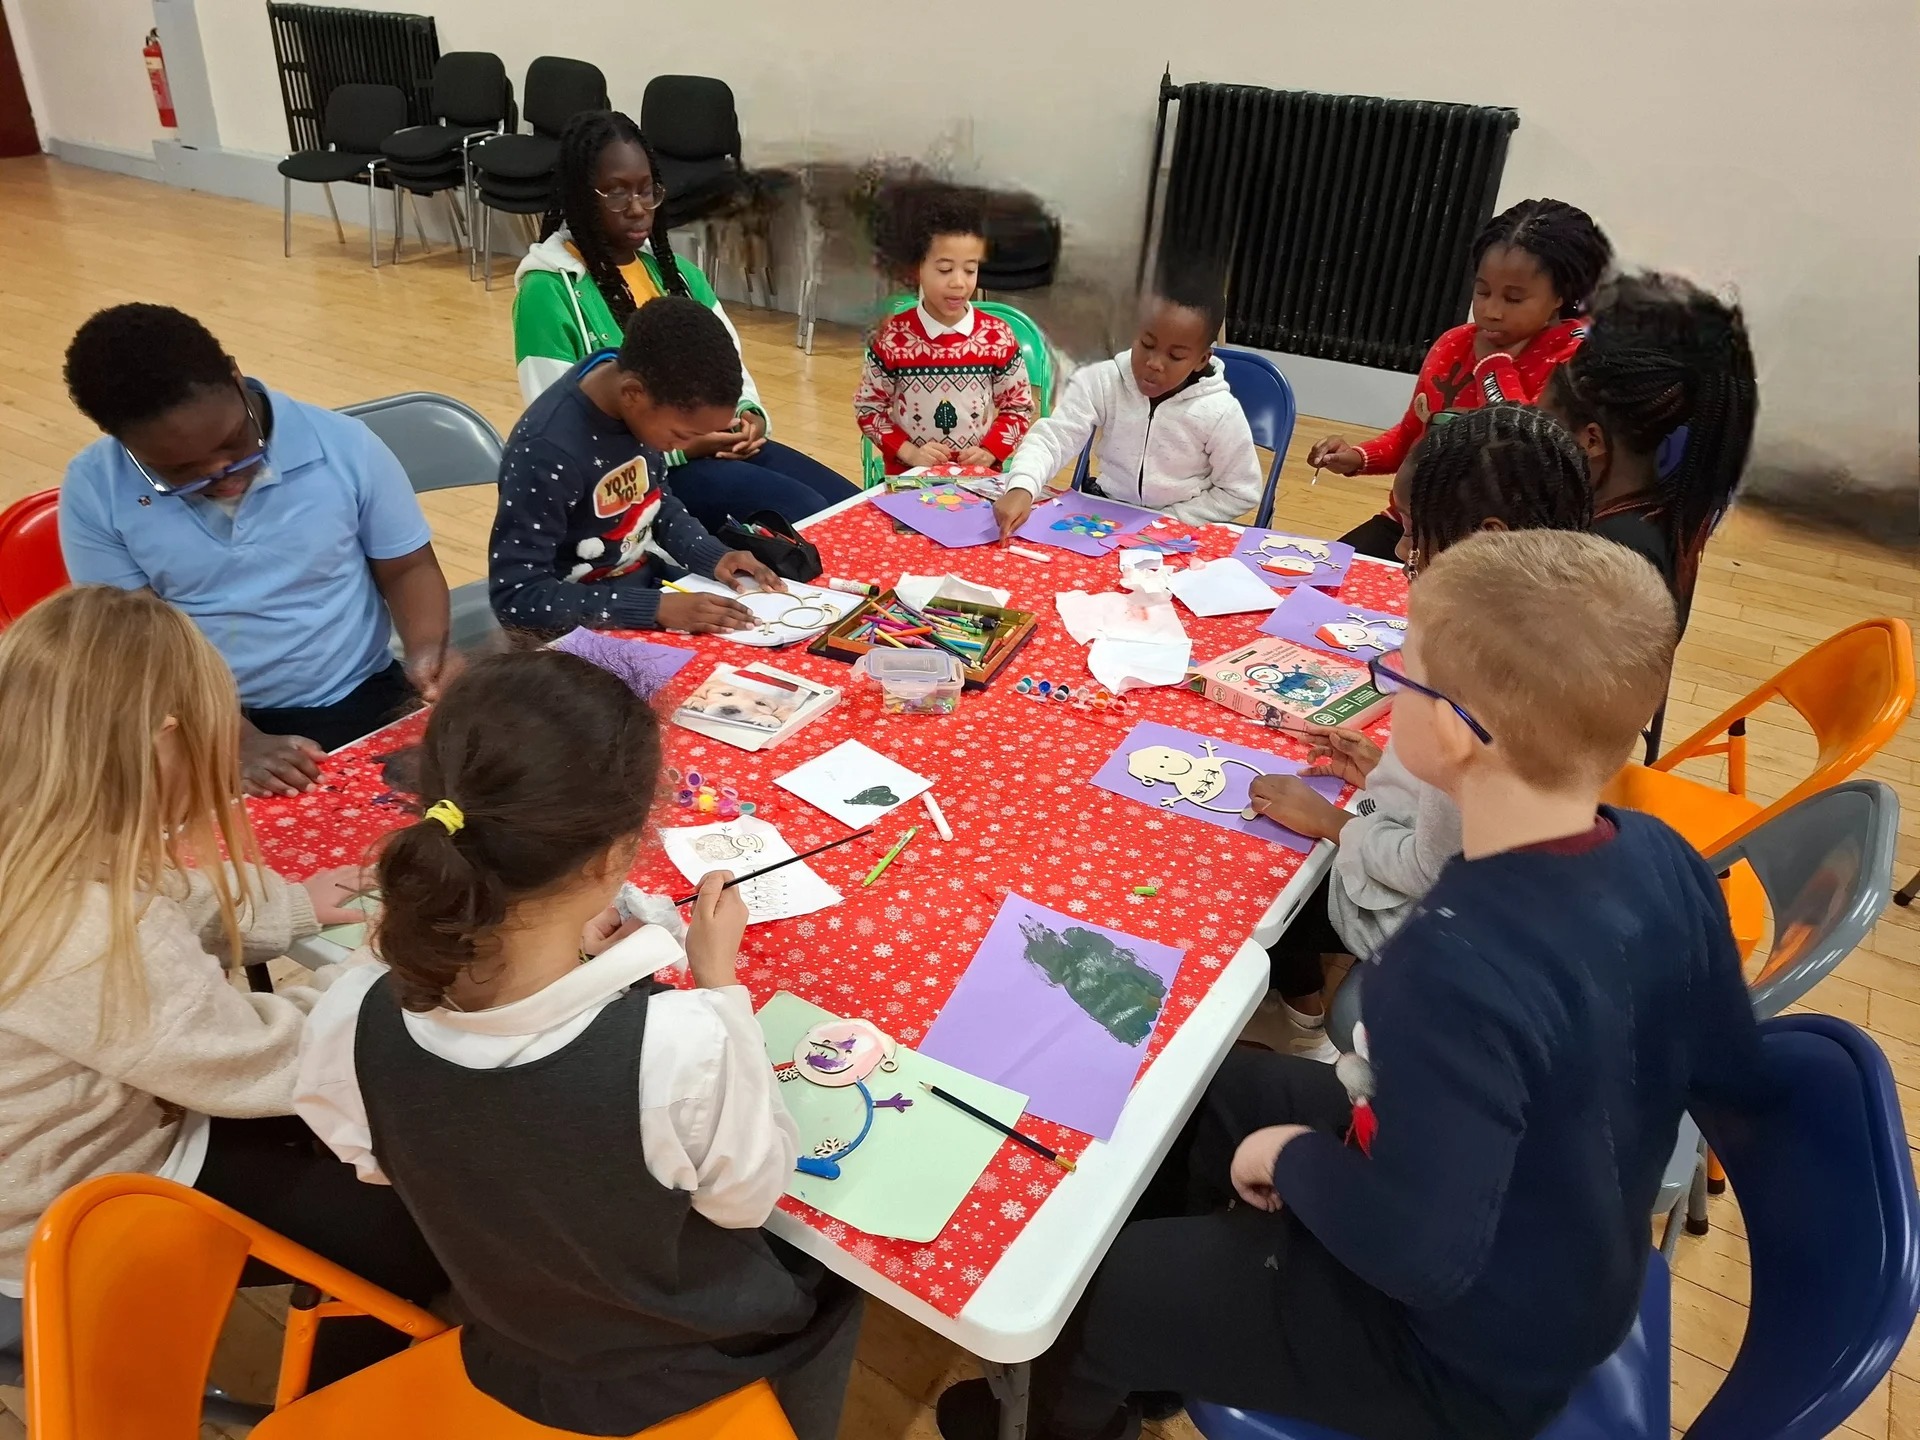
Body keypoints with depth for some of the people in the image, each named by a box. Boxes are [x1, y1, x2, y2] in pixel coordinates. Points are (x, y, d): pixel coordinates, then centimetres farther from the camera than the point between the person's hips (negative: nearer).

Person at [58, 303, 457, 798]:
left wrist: (427, 650, -14)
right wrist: (238, 744, -18)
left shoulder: (345, 445, -4)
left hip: (363, 704, 1)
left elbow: (406, 566, 7)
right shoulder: (94, 489, -4)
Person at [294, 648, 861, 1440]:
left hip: (507, 1363, 4)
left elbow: (385, 1166, -5)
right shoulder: (682, 1043, -41)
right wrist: (718, 981, -15)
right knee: (831, 1277, 30)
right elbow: (750, 1195, -20)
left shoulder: (353, 1020, -28)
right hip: (698, 1373, -3)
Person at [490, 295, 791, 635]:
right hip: (587, 616, -7)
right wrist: (655, 607, -32)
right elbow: (515, 596, -26)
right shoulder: (547, 450, -28)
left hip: (648, 572, 7)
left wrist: (713, 556, -8)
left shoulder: (645, 406, -9)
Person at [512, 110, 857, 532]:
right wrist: (676, 445, -19)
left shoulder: (673, 269, 13)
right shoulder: (548, 291, -8)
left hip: (723, 444, 7)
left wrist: (749, 413, -6)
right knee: (804, 514, -25)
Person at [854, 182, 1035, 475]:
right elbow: (867, 408, 3)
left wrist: (990, 450, -8)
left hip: (978, 476, 1)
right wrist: (908, 451, -10)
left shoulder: (997, 336, -2)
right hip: (909, 476, -1)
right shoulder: (892, 337, -5)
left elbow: (1019, 407, 8)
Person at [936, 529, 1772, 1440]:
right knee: (1204, 1086, 21)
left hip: (1465, 1352, -8)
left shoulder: (1457, 967, -38)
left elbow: (1422, 1253, -33)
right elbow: (1737, 1082, 1)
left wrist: (1293, 1158, -15)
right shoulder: (1663, 858, -13)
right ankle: (1161, 1360, 45)